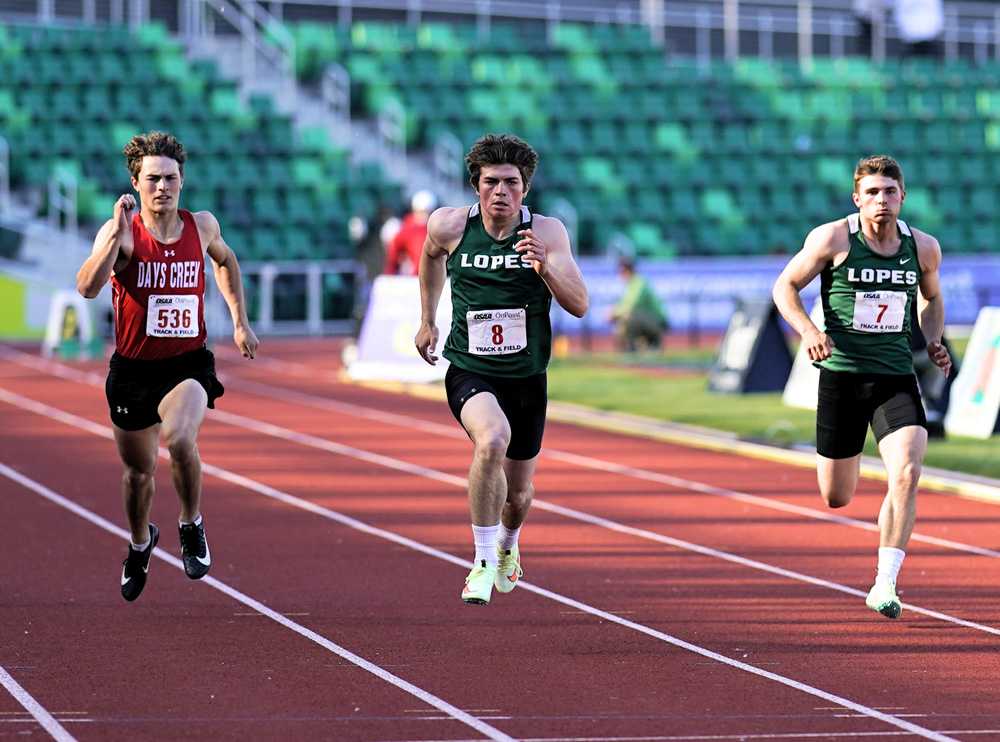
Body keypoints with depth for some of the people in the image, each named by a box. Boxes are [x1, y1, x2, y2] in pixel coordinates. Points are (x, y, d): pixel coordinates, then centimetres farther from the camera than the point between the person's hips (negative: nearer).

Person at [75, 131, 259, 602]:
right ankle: (140, 543, 49)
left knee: (179, 439, -31)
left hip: (188, 364, 0)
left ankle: (191, 526, -4)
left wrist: (240, 321, 19)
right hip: (133, 368, 0)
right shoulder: (121, 232, -12)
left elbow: (225, 260, 22)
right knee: (138, 469, 17)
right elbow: (88, 287, -28)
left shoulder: (201, 226, -3)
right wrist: (116, 235, -36)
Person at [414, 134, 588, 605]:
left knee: (518, 495, 14)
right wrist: (427, 320, 21)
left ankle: (508, 546, 52)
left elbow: (579, 305, -19)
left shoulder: (547, 232, -11)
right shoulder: (450, 226, -8)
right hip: (469, 372, -2)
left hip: (526, 378, 2)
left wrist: (546, 268, -36)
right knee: (492, 439, -34)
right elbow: (431, 254, 18)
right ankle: (483, 563, -20)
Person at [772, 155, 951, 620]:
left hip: (897, 377, 2)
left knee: (906, 475, -22)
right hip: (842, 374, -1)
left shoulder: (923, 248, 3)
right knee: (836, 499, 7)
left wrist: (933, 341, 4)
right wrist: (808, 331, -17)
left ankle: (885, 583, -14)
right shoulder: (833, 239, -7)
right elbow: (785, 286, 0)